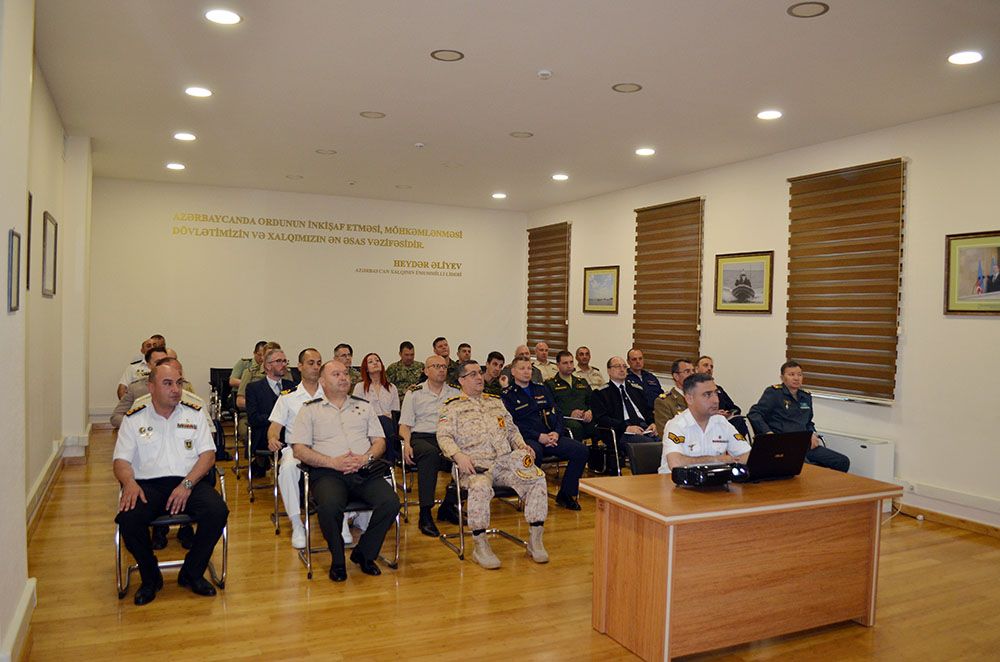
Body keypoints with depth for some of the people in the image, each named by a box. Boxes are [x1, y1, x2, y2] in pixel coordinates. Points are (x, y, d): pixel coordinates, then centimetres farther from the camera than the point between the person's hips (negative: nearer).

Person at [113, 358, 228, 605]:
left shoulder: (195, 414, 11)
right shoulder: (134, 419, 11)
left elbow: (208, 454, 4)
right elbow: (121, 460, 6)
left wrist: (187, 484, -13)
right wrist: (129, 482, -17)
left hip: (189, 481, 0)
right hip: (148, 484, 0)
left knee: (218, 511, -27)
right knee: (128, 520, -30)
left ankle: (192, 574, -2)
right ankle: (150, 577, -1)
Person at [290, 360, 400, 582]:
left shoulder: (363, 406, 22)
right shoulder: (310, 410, 12)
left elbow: (380, 442, 17)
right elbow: (299, 450, 2)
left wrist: (366, 458, -6)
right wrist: (333, 462, -11)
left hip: (366, 471, 3)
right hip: (328, 472, -3)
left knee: (391, 502, -24)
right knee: (329, 506, -35)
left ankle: (364, 554, 0)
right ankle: (337, 559, -7)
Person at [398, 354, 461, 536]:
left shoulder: (455, 393, 19)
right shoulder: (414, 393, 13)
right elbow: (404, 424, 8)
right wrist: (407, 444, -12)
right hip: (421, 437, -2)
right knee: (430, 453, -38)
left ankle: (449, 506, -10)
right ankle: (425, 514, -33)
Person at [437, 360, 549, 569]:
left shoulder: (496, 402, 26)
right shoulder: (451, 407, 11)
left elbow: (512, 430, 27)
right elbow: (444, 437, -1)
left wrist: (522, 445, 6)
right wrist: (459, 455, -19)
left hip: (506, 461, 5)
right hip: (476, 464, -4)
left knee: (538, 478, -21)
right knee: (480, 487, -39)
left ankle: (535, 541, -12)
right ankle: (480, 546, -22)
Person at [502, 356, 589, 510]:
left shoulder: (542, 389, 24)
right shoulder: (508, 395, 6)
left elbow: (557, 413, 18)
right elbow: (513, 424, -6)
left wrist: (557, 432, -3)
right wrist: (538, 436, -15)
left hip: (550, 436, 5)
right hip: (526, 439, -5)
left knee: (581, 450, -16)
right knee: (535, 452, -40)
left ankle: (565, 494, -3)